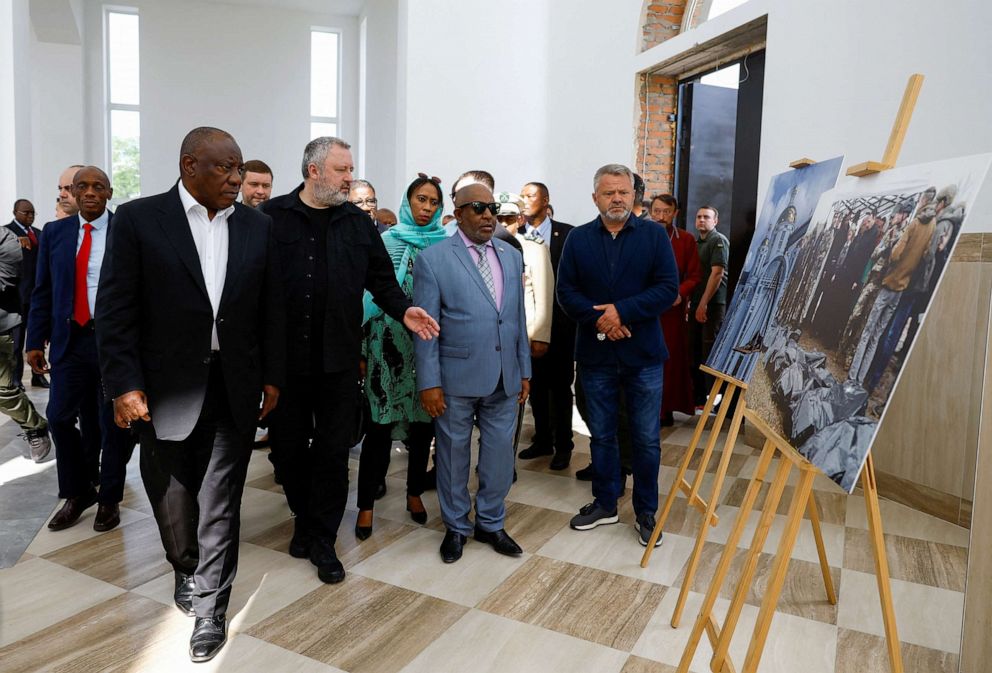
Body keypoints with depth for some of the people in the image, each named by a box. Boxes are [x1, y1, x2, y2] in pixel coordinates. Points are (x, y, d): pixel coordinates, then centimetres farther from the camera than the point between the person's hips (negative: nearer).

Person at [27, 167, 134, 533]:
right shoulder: (55, 232, 8)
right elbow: (43, 292, 10)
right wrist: (35, 341, 6)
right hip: (71, 340, 3)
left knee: (113, 423, 5)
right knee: (60, 417, 4)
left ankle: (109, 498, 23)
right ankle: (78, 493, 25)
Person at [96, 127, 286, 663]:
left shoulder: (257, 226, 4)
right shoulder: (137, 219, -4)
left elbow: (271, 308, 7)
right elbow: (114, 310, -6)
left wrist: (272, 376, 6)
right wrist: (124, 385, -11)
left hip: (235, 387, 2)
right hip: (168, 389, -1)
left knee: (220, 500, 7)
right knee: (171, 495, 14)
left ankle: (209, 607, 23)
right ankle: (186, 569, 45)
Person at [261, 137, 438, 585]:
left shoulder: (357, 223, 8)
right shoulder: (271, 218, -2)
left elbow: (381, 277, 10)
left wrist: (402, 310, -7)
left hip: (338, 359, 2)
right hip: (283, 357, -1)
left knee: (333, 451, 6)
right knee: (288, 447, 12)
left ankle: (323, 541, 21)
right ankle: (306, 520, 37)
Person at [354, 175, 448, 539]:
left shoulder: (445, 245, 5)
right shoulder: (387, 241, 1)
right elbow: (372, 292, -1)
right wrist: (361, 348, -6)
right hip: (390, 347, -2)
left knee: (423, 421, 11)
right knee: (380, 424, -1)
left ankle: (414, 492, 29)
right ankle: (366, 503, 10)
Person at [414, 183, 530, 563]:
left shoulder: (511, 257, 10)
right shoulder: (433, 259, -5)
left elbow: (518, 318, 13)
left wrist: (524, 370, 12)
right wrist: (429, 382, -11)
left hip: (505, 378, 4)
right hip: (457, 377, -4)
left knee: (500, 454, 11)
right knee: (453, 453, 11)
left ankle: (491, 523, 32)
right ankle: (456, 527, 30)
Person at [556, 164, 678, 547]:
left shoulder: (654, 235, -1)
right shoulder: (578, 239, 4)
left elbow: (669, 288, -9)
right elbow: (566, 291, -1)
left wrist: (622, 311, -18)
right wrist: (597, 318, -17)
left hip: (643, 355, -1)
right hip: (595, 354, 2)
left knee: (647, 439, 6)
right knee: (601, 434, 14)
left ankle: (646, 512, 23)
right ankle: (605, 504, 31)